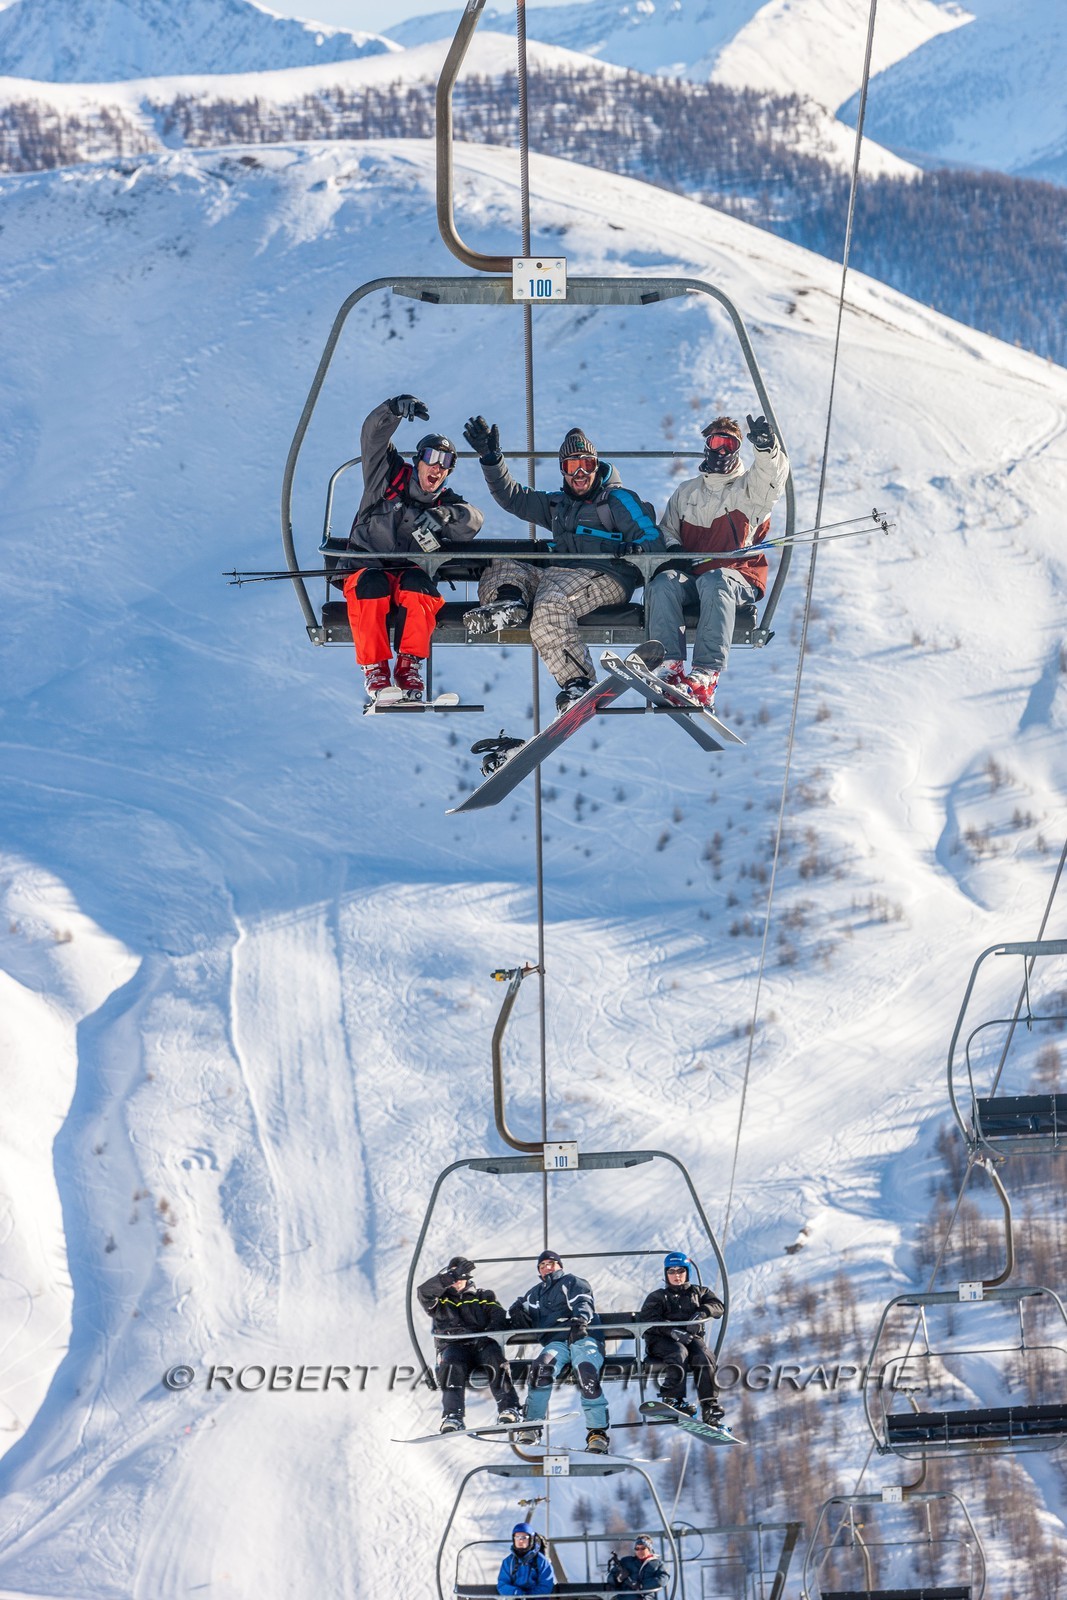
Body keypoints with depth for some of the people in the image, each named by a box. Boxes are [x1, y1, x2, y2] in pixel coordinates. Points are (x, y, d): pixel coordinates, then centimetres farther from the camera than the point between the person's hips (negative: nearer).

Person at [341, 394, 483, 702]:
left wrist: (443, 516, -33)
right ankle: (374, 666, -25)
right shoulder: (390, 476, 7)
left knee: (416, 584, -33)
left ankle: (409, 665, -25)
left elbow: (473, 521, -12)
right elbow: (373, 435, -5)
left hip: (410, 576, 1)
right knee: (373, 586, -34)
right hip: (366, 570, -1)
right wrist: (396, 407, -23)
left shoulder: (445, 503, 9)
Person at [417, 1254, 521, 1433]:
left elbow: (498, 1316, 8)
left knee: (495, 1360, -33)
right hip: (453, 1346, 0)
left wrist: (492, 1329, -16)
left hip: (481, 1344, 0)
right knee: (452, 1366, -35)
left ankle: (509, 1408, -38)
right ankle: (452, 1417, -41)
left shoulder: (483, 1296, 26)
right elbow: (424, 1292, 1)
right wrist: (450, 1276, -10)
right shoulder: (441, 1300, 24)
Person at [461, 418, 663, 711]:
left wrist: (635, 548, -24)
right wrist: (490, 457, 18)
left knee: (549, 605, -36)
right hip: (558, 574, 7)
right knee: (499, 567, -1)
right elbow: (512, 497, 29)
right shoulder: (557, 503, 28)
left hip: (605, 578, -7)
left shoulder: (618, 499, 9)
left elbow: (653, 538, 0)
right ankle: (510, 601, -35)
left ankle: (580, 682, -38)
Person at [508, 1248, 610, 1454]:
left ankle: (598, 1433, -25)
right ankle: (532, 1425, -25)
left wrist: (579, 1320, -24)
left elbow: (583, 1303, -1)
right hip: (555, 1341, 3)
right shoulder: (536, 1293, 32)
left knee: (587, 1376, -30)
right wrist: (518, 1314, 1)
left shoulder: (572, 1282, 16)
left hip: (582, 1336, -3)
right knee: (541, 1367, -29)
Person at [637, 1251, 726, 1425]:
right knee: (679, 1352, -36)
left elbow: (718, 1305, 10)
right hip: (662, 1340, -2)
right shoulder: (657, 1297, 17)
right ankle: (673, 1399, -38)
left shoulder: (698, 1292, 24)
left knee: (703, 1356, -31)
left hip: (691, 1337, 2)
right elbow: (646, 1320, -1)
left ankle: (710, 1406, -32)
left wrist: (702, 1311, -13)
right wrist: (671, 1330, -20)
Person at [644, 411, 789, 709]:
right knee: (663, 582, -30)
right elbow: (667, 529, 27)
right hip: (690, 575, 3)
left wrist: (767, 446, -32)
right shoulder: (686, 491, 24)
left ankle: (706, 676, -48)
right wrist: (673, 546, 2)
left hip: (739, 579, -3)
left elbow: (773, 473, -10)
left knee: (714, 581, -38)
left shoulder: (749, 488, 12)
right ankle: (669, 667, -39)